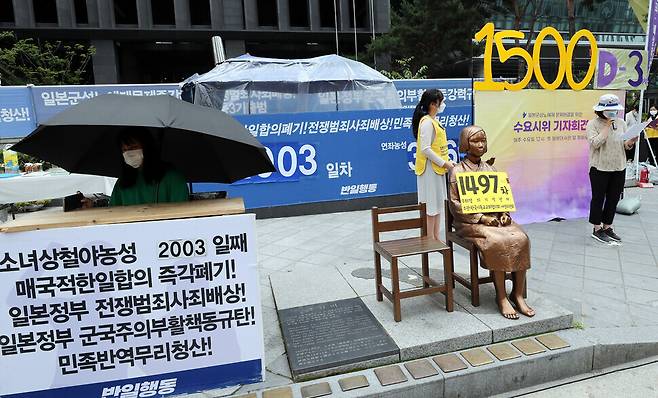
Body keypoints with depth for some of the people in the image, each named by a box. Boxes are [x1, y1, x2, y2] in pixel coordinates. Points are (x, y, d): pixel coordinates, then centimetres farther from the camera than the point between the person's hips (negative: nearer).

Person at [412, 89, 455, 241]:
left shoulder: (433, 121, 14)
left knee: (437, 205, 14)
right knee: (431, 205, -4)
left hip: (437, 169, 10)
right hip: (430, 170, -10)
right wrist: (444, 163, -18)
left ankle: (436, 239, 23)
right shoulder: (427, 122, -16)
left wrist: (447, 161, 10)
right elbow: (425, 149, -23)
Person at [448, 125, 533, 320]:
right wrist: (482, 218, -15)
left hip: (496, 218, 5)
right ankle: (501, 297, -18)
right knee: (497, 242, -32)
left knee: (521, 238, -23)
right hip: (470, 222, -5)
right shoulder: (458, 171, -1)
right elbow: (455, 205, -7)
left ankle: (518, 294, -14)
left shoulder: (490, 169, 17)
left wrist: (504, 214, -3)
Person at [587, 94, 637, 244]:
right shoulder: (593, 124, -7)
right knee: (598, 198, 4)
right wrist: (607, 125, -16)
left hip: (619, 168, 5)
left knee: (613, 199, 11)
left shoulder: (621, 123, 9)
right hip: (600, 168, -5)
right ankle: (597, 229, 15)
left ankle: (607, 227, 24)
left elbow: (624, 146, 11)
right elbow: (596, 143, -20)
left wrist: (630, 142, -11)